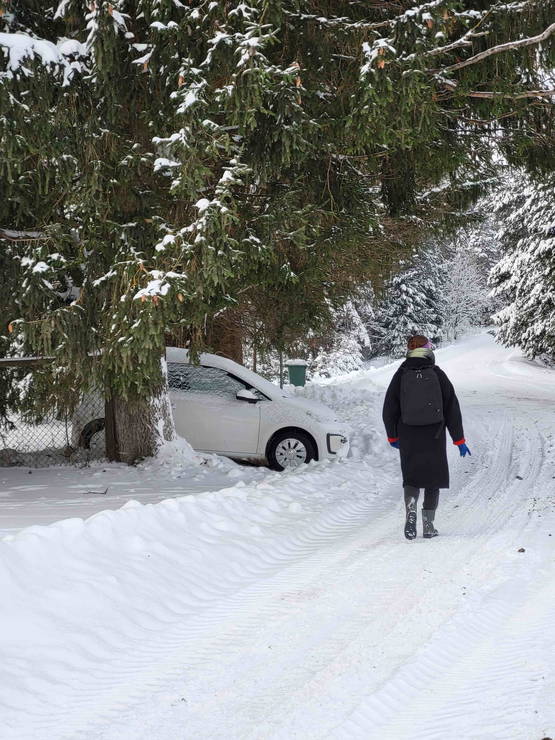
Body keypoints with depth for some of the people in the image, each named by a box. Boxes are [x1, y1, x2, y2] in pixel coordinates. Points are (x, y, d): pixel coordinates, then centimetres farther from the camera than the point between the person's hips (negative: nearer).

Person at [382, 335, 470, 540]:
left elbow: (389, 410, 2)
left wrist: (392, 436, 17)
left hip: (408, 437, 1)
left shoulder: (401, 375, -2)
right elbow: (452, 409, -1)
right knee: (433, 478, 11)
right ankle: (428, 525, 9)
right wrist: (459, 439, 5)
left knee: (411, 477, 12)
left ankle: (410, 508, -16)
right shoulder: (438, 375, -3)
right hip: (434, 438, -1)